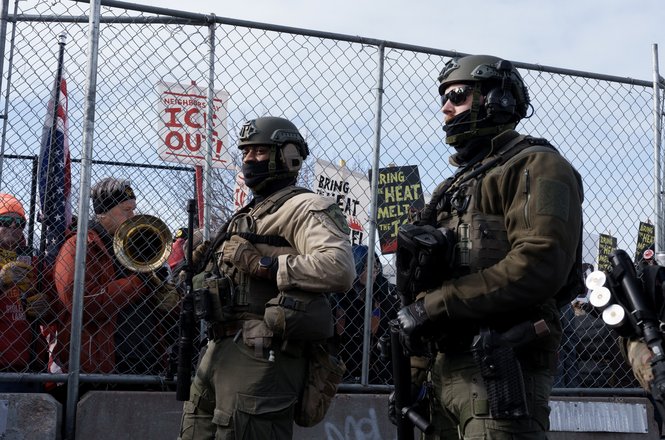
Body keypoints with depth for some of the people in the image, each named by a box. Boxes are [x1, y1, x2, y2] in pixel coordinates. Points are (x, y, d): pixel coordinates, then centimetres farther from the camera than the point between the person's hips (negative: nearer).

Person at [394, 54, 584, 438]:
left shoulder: (535, 167, -2)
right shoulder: (454, 187, 24)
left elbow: (539, 265, -19)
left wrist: (434, 305, -16)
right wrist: (415, 373, 16)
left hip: (502, 368, -8)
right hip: (447, 367, 8)